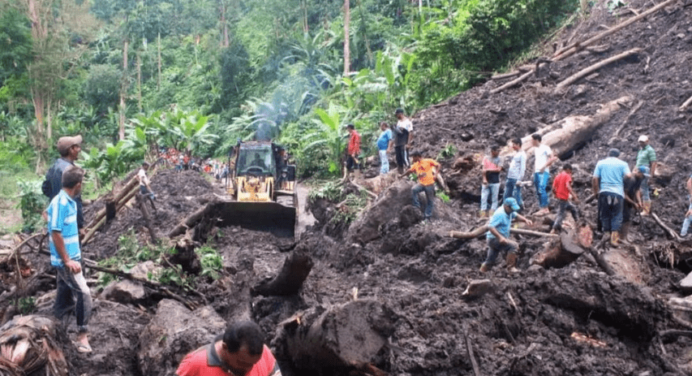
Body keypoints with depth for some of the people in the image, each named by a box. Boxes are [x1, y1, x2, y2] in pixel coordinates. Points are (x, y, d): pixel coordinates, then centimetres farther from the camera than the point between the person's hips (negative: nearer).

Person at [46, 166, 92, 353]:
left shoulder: (69, 201, 6)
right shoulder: (61, 203, -22)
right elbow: (55, 233, -23)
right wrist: (67, 260, -20)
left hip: (70, 257, 9)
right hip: (65, 260, -9)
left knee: (66, 296, 16)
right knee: (84, 294, -8)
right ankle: (82, 336, -1)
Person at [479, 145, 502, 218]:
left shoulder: (499, 159, 2)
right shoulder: (486, 158, 4)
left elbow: (498, 169, -7)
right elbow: (484, 170, -1)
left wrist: (489, 170, -9)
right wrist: (484, 179, -12)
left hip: (495, 182, -1)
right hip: (486, 181, 1)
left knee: (494, 198, 1)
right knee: (484, 198, -2)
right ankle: (483, 213, 1)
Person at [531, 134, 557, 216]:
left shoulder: (545, 148, -3)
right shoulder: (536, 149, 20)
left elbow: (552, 158, -10)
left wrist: (544, 166, -16)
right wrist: (534, 171, 15)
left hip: (543, 172, -8)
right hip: (536, 172, 8)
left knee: (541, 189, -18)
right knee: (538, 191, 6)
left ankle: (544, 208, -17)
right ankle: (541, 208, 9)